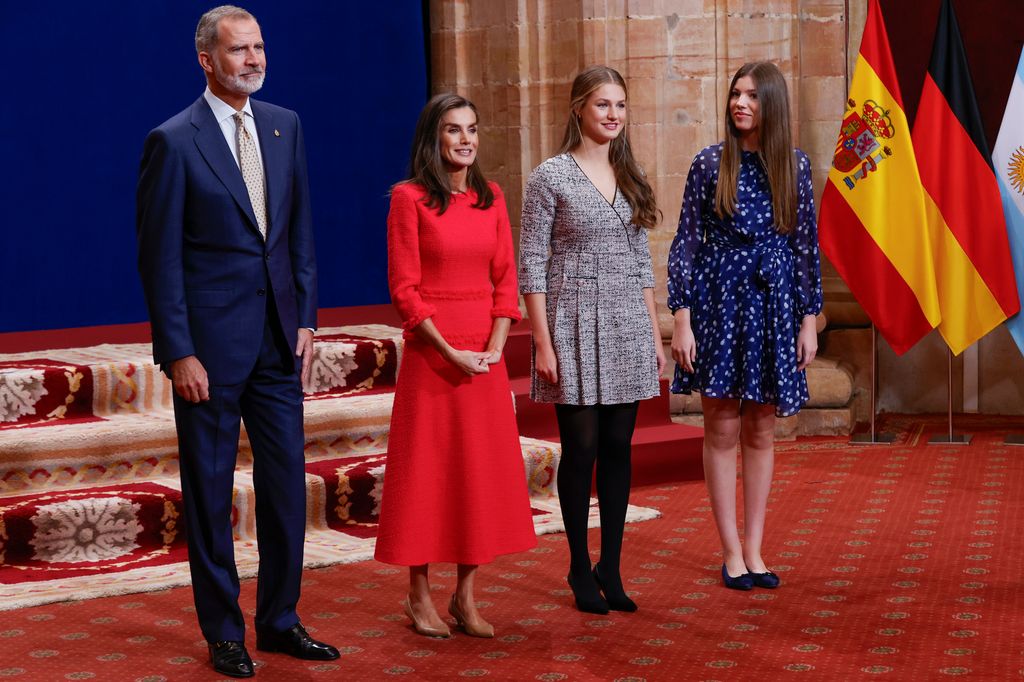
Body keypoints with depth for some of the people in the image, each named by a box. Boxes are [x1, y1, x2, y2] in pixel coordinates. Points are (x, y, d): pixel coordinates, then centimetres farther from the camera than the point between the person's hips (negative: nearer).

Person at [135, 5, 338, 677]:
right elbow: (160, 257, -9)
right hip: (211, 342, -5)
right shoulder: (174, 142, -9)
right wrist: (178, 352, -12)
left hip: (278, 339, 5)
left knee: (288, 482, 9)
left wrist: (305, 317, 6)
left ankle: (281, 620, 23)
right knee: (210, 491, 6)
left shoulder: (285, 126, 7)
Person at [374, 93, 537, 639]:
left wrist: (495, 347, -6)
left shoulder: (491, 198, 9)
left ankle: (464, 596, 16)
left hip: (485, 357, 5)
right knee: (426, 470, 2)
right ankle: (419, 595, 14)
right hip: (431, 355, -5)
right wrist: (451, 352, -14)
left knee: (482, 470, 6)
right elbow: (404, 289, -9)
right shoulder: (410, 198, -6)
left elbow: (505, 280, 8)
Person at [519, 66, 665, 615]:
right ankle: (580, 570, 13)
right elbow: (531, 265, -7)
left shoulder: (630, 177, 11)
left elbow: (642, 262, 15)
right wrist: (543, 341, -12)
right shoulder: (550, 176, -5)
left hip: (628, 324, 5)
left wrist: (655, 334, 12)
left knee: (618, 448, 7)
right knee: (581, 448, 0)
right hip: (575, 324, -5)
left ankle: (611, 568, 16)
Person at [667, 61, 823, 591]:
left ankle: (754, 550, 17)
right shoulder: (710, 163, -1)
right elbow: (686, 242, -2)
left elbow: (807, 245, 7)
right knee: (723, 428, 1)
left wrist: (809, 319, 3)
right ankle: (732, 552, 11)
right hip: (719, 302, -2)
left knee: (761, 431, 8)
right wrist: (681, 319, -8)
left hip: (773, 305, 2)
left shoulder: (794, 165, 4)